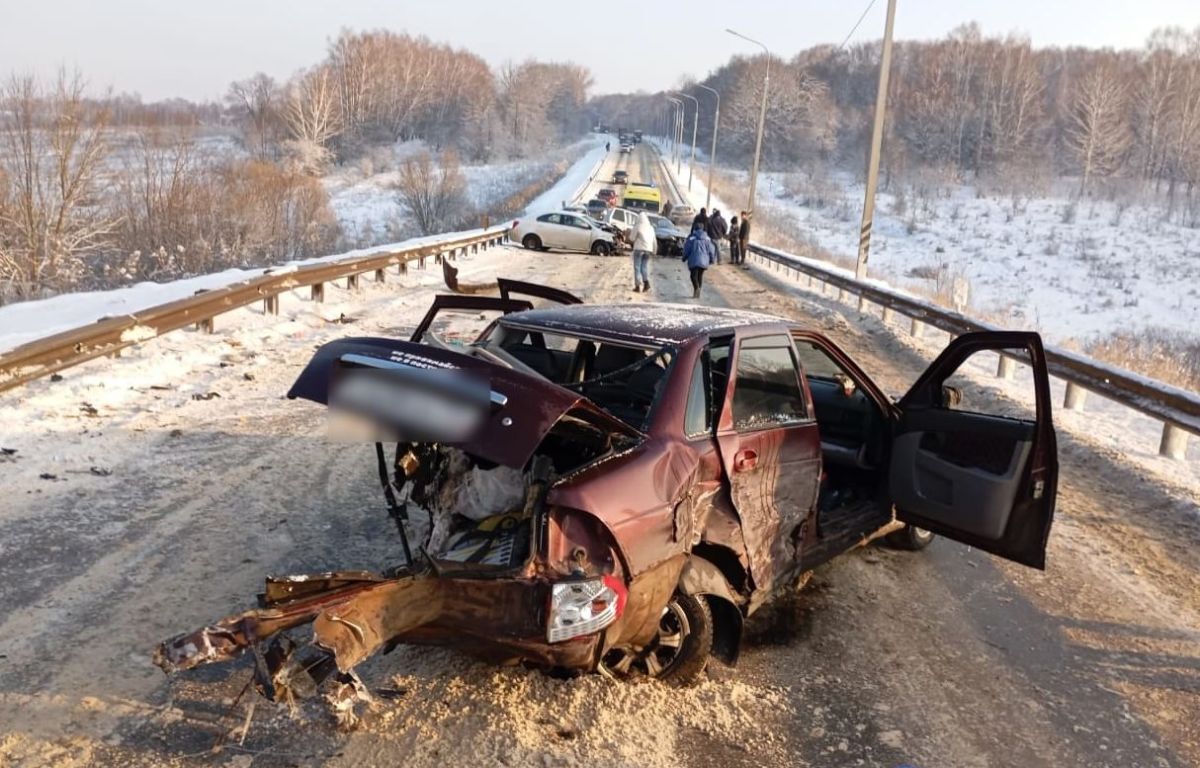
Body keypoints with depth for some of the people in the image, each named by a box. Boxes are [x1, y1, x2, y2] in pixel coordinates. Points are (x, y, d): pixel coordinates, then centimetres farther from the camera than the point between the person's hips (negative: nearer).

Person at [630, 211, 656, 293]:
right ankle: (646, 281, -9)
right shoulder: (651, 227, 11)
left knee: (637, 267, 1)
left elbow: (632, 238, -3)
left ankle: (638, 285, -4)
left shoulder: (637, 226, -6)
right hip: (648, 249, 5)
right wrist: (654, 250, 22)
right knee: (645, 266, 12)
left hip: (639, 248, -5)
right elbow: (654, 240, 14)